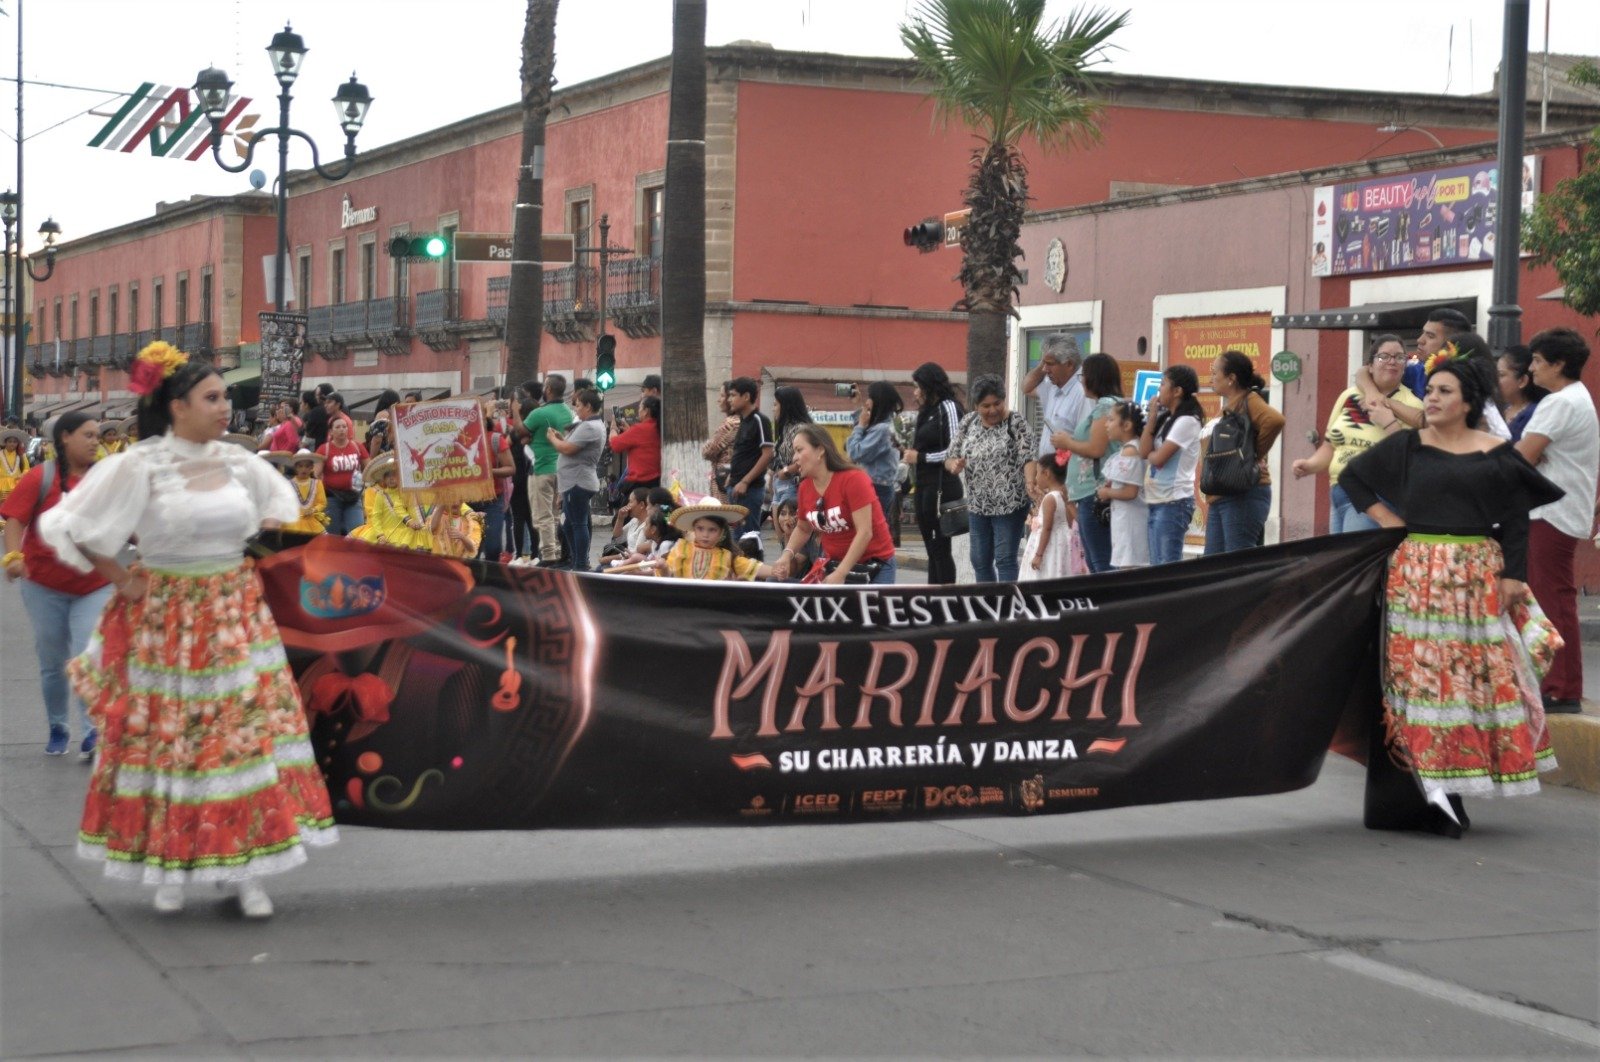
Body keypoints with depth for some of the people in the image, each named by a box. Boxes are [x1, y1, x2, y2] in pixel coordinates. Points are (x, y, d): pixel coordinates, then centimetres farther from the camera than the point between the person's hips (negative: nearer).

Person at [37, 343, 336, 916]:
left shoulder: (238, 462, 3)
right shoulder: (139, 467, -10)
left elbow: (280, 503, 23)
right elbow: (74, 528, -8)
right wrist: (122, 580, -7)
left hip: (236, 618, 4)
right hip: (165, 621, -4)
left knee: (249, 733, -1)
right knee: (166, 737, 4)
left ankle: (247, 872, 5)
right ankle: (168, 866, 18)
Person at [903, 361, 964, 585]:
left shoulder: (948, 408, -8)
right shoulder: (927, 411, 17)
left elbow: (955, 451, -15)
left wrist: (920, 457, -13)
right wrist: (904, 453, 7)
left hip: (941, 487, -9)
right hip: (923, 486, 9)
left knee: (940, 547, -7)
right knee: (931, 549, 11)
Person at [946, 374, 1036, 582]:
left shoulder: (1016, 423, -7)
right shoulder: (967, 423, 6)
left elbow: (1028, 460, -15)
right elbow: (950, 459, 10)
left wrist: (1031, 487, -32)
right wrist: (954, 465, -15)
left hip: (1009, 505, -5)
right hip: (977, 506, 6)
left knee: (1005, 560, -6)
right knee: (980, 561, 11)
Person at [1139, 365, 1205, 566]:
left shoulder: (1187, 421, -11)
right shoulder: (1166, 418, 15)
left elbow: (1159, 458, -17)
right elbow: (1144, 451, 4)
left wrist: (1148, 454, 5)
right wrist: (1152, 415, 5)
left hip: (1174, 503, -9)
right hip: (1156, 501, 9)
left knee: (1168, 565, -9)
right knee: (1157, 565, 11)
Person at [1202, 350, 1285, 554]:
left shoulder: (1249, 400, -8)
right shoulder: (1230, 405, 19)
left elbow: (1275, 420, -28)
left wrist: (1255, 454, -16)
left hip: (1244, 497, -9)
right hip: (1221, 497, 9)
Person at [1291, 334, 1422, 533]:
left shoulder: (1410, 406, -5)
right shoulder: (1349, 396, 12)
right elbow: (1331, 445, 20)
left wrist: (1390, 424, -20)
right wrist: (1310, 465, 3)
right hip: (1338, 494, 6)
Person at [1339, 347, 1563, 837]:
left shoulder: (1498, 455, 3)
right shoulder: (1406, 446, 6)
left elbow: (1516, 521, 3)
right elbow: (1352, 475, 15)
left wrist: (1513, 577, -5)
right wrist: (1385, 518, 5)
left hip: (1477, 578, 0)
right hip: (1417, 575, 1)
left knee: (1477, 674, 0)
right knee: (1418, 673, -1)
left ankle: (1449, 791, 8)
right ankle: (1427, 787, 4)